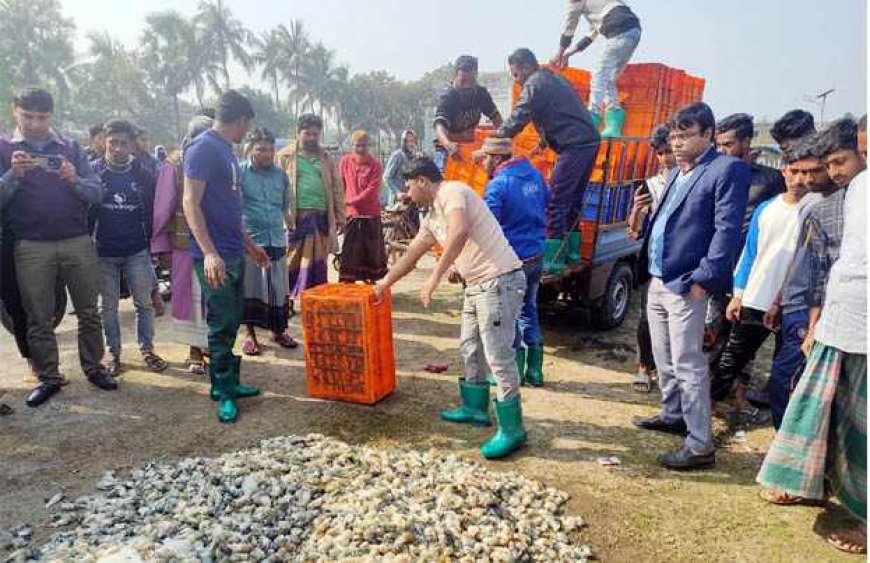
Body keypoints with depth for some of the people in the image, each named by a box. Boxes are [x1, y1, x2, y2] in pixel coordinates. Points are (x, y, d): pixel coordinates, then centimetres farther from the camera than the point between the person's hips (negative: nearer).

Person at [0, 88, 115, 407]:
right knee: (39, 318, 6)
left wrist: (74, 180, -17)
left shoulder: (70, 147, 9)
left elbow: (97, 194, 3)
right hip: (31, 247, 0)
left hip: (78, 243, 1)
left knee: (88, 311, 6)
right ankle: (48, 377, 18)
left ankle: (93, 367, 21)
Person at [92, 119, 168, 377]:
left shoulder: (143, 172, 0)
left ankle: (147, 349, 18)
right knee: (109, 306, 9)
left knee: (144, 303, 4)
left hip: (137, 251, 0)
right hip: (104, 252, 0)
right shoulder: (93, 170, -3)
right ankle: (114, 354, 20)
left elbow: (152, 210, 5)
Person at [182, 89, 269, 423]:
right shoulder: (202, 148, -12)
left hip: (234, 254, 9)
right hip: (215, 256, -9)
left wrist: (250, 245, 25)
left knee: (232, 321, 14)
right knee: (222, 324, -2)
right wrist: (209, 252, -26)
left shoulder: (226, 150, 16)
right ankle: (224, 392, 9)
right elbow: (191, 204, -18)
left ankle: (228, 382, 25)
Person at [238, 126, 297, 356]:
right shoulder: (240, 172, -7)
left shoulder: (280, 174, 6)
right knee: (251, 288, 3)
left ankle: (278, 331, 25)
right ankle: (250, 334, 18)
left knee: (279, 288, 9)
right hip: (250, 240, -4)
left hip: (277, 239, 4)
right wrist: (243, 228, -7)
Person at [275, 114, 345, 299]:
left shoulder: (326, 158, 14)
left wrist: (340, 216, 9)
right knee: (292, 262, 0)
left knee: (318, 262, 9)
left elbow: (337, 188, 14)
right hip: (296, 217, -3)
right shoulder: (284, 156, 2)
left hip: (321, 217, 4)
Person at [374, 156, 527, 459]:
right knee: (470, 348, 20)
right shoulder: (432, 216, 17)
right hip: (478, 284, 10)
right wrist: (384, 283, 36)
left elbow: (460, 233, -33)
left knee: (498, 356, -6)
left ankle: (512, 430, 5)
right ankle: (475, 408, 37)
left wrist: (435, 278, -31)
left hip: (499, 281, -10)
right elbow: (411, 254, 28)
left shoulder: (452, 192, -13)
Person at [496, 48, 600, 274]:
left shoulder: (535, 84, -6)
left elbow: (516, 121, -13)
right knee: (573, 197, 16)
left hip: (574, 146, -10)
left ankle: (553, 258, -7)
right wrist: (545, 141, 22)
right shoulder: (553, 79, 23)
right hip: (589, 141, 10)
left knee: (556, 200, -8)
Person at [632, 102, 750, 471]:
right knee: (663, 357, 18)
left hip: (685, 284, -8)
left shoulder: (728, 169, -8)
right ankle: (673, 415, 36)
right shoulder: (678, 173, 18)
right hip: (657, 280, 8)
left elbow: (727, 230, -15)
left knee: (687, 364, -5)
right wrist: (648, 269, 12)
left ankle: (700, 446, 4)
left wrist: (703, 279, -19)